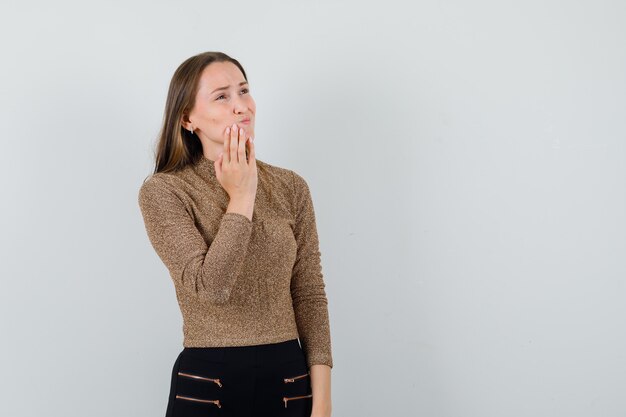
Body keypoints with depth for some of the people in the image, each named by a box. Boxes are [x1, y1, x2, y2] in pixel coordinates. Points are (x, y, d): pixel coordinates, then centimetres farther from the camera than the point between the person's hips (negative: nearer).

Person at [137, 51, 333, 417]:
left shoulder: (291, 187, 2)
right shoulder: (163, 191, -8)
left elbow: (309, 296, 2)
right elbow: (209, 286, -20)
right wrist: (241, 198, -13)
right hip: (208, 383, -3)